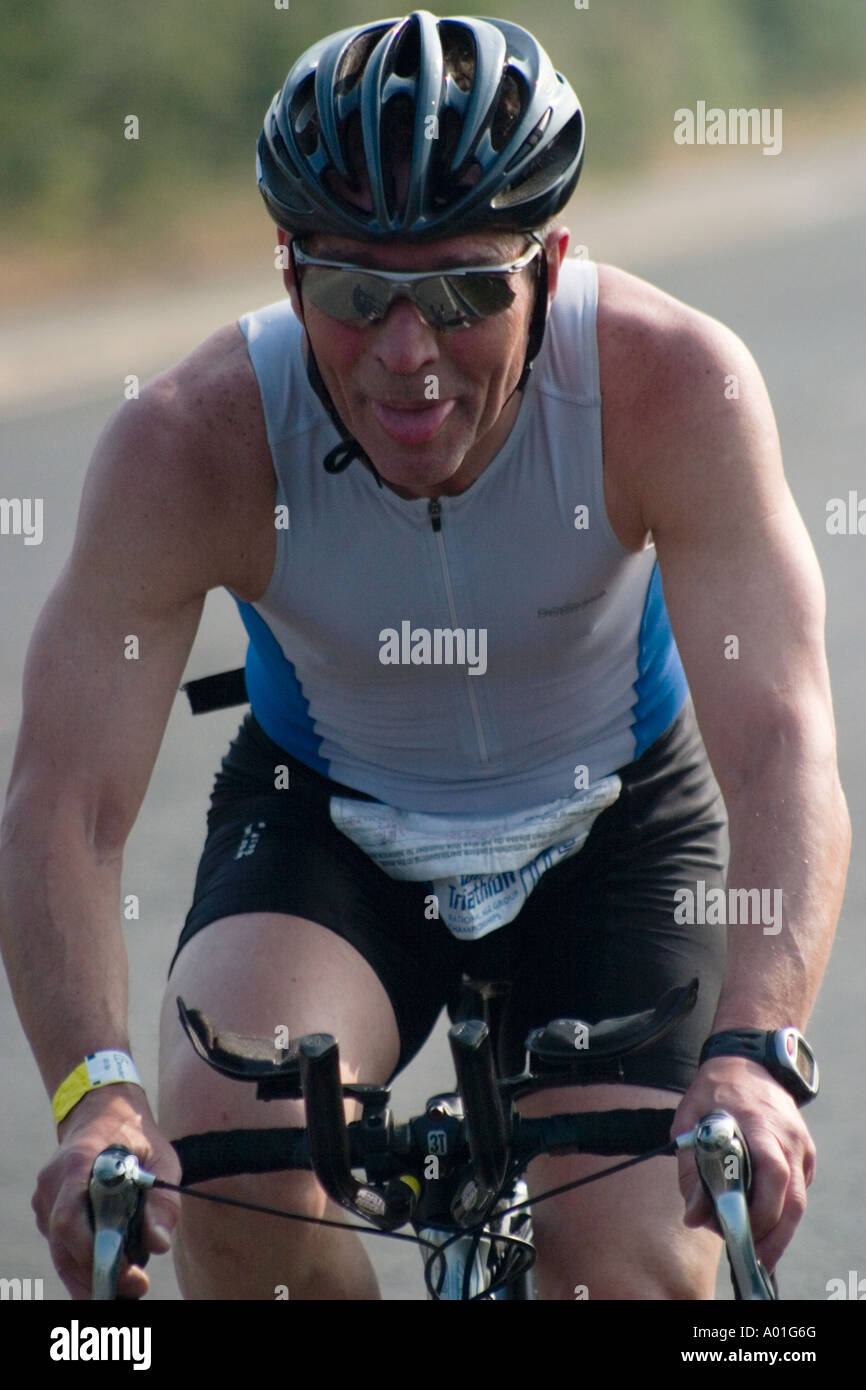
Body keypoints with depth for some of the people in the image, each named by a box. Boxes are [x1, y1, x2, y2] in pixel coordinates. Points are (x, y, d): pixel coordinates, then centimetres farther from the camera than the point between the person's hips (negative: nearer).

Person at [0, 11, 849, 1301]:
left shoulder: (672, 384, -31)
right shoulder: (192, 442, -30)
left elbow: (780, 739, -39)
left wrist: (750, 1056, -56)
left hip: (614, 821, 0)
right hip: (326, 821, 0)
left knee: (639, 1269, -14)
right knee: (229, 1141, -28)